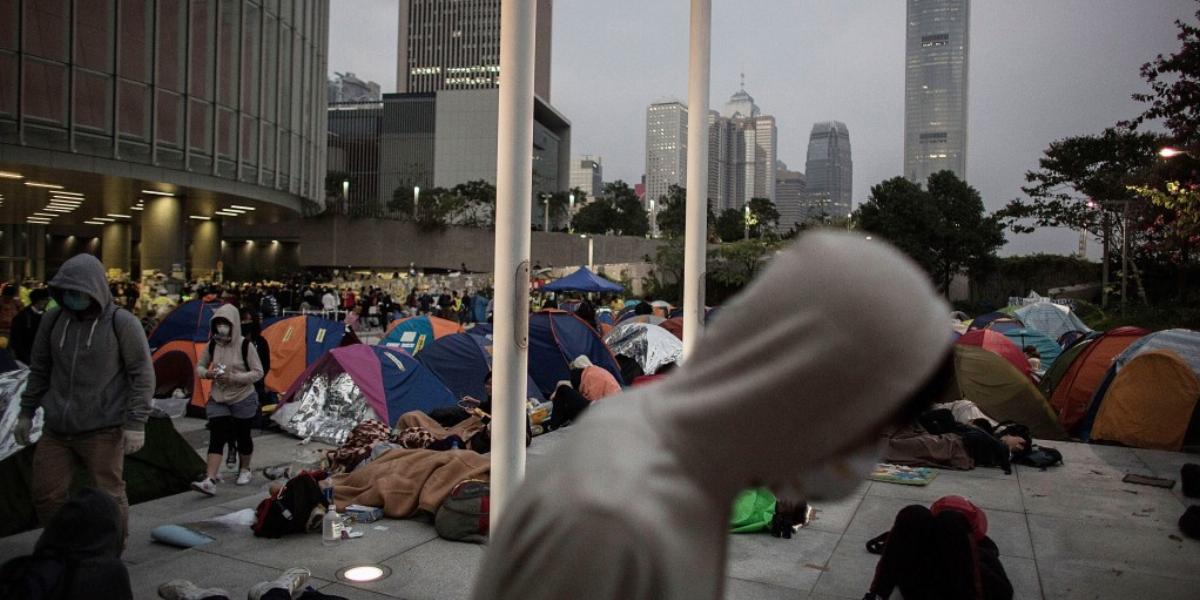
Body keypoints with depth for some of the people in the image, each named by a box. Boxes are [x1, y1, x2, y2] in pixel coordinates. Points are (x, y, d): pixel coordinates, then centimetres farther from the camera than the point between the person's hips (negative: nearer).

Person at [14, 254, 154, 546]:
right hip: (56, 431, 5)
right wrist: (26, 413, 17)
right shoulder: (53, 319, 4)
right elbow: (40, 370, 16)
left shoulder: (121, 322, -9)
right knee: (46, 495, 9)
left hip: (103, 431, -5)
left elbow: (142, 375, -8)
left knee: (109, 497, 2)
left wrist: (136, 423, -13)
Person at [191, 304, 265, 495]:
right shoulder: (212, 345, -3)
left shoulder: (245, 346, -15)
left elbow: (258, 372, -13)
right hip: (218, 400, 3)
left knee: (242, 436, 11)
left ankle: (244, 470, 34)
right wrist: (207, 374, -14)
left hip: (243, 400, -3)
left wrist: (234, 378, -25)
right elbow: (199, 366, 10)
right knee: (216, 438, -7)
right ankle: (210, 481, -13)